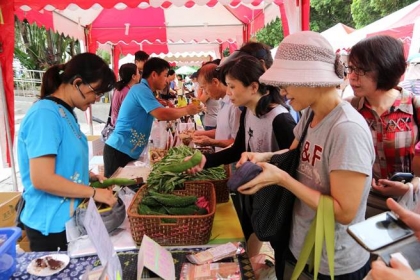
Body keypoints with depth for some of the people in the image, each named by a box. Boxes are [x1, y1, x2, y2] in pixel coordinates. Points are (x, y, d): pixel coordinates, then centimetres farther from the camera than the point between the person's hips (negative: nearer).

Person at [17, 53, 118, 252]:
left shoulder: (64, 113, 4)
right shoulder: (45, 114, -23)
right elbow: (42, 179, -27)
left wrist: (89, 176, 4)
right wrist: (93, 193, -19)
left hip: (68, 218, 8)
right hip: (51, 225, -8)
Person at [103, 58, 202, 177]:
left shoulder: (144, 91, 14)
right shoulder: (141, 89, -16)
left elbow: (162, 111, 21)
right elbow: (162, 114, -27)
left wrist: (185, 108, 12)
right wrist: (187, 110, -12)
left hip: (128, 151, 10)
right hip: (119, 150, -10)